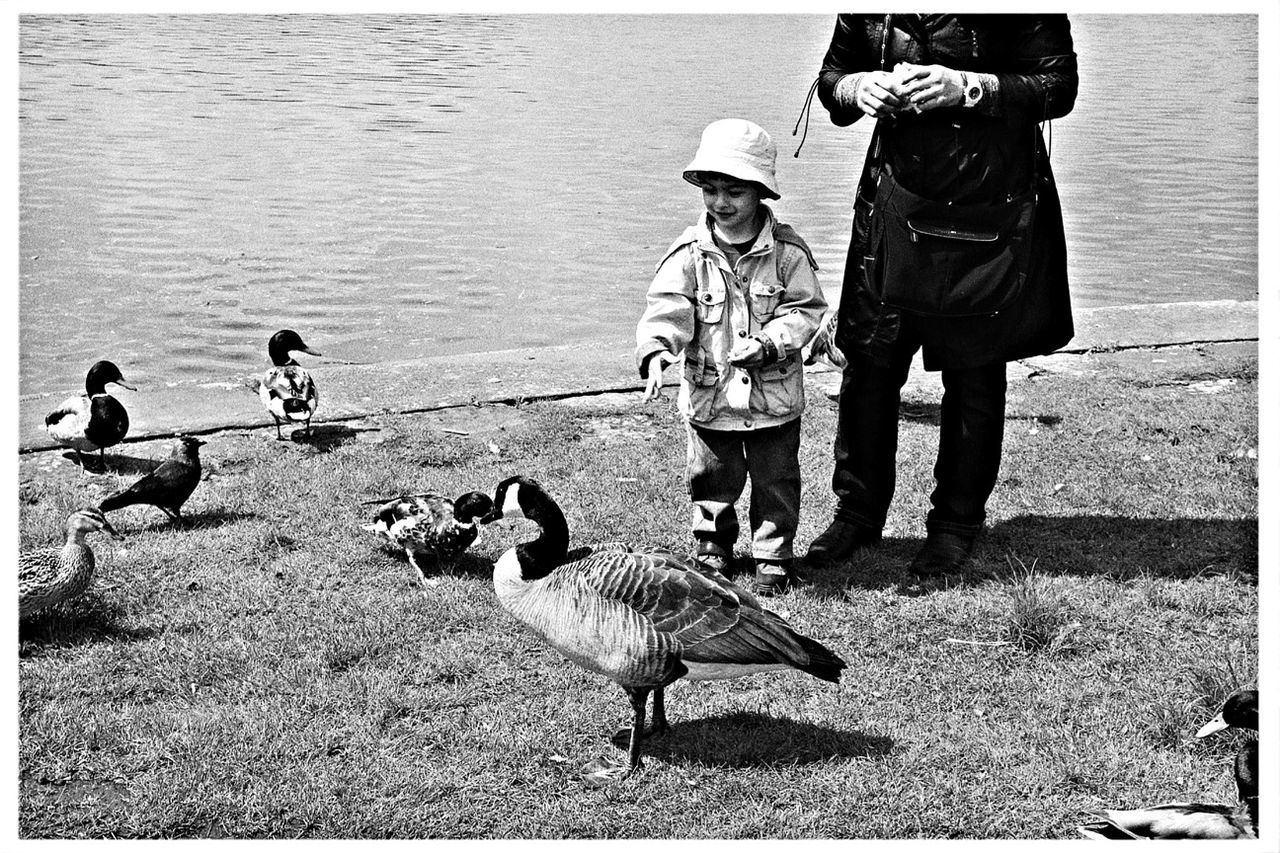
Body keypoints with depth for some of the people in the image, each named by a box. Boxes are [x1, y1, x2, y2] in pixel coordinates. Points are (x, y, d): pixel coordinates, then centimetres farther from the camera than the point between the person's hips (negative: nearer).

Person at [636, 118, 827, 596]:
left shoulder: (787, 251, -8)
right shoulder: (690, 253, -8)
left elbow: (806, 309, -6)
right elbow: (666, 309, -15)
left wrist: (769, 341, -22)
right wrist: (655, 354, -33)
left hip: (774, 393, -1)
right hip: (709, 392, 1)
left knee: (776, 480, 10)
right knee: (711, 478, 15)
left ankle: (774, 556, 26)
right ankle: (711, 547, 34)